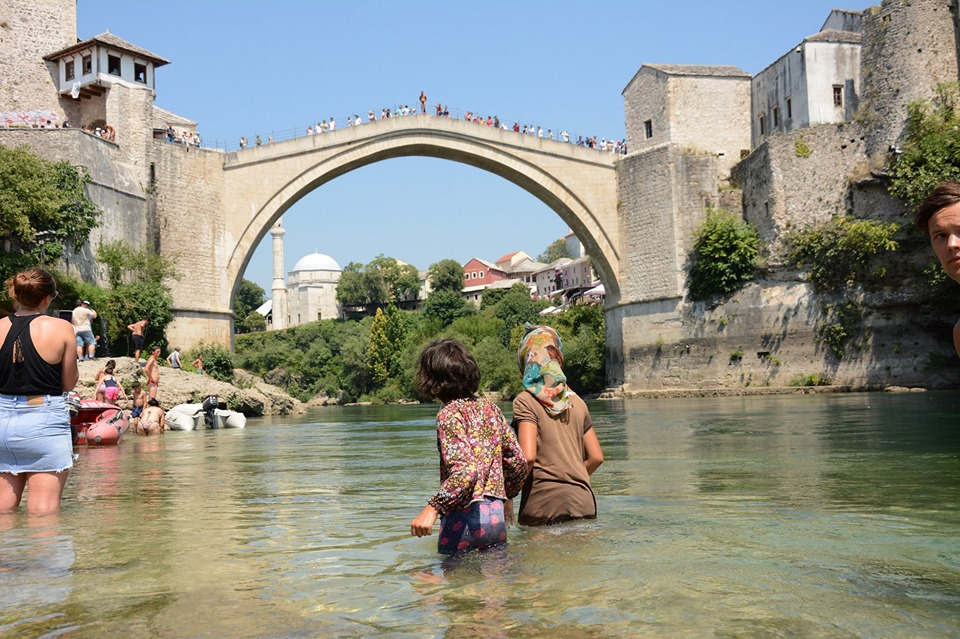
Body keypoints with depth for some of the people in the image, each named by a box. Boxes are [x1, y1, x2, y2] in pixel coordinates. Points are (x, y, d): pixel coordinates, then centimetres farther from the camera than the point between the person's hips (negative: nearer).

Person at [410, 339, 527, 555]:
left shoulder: (450, 414, -11)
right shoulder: (489, 407, 9)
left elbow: (465, 469, -23)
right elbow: (518, 460, 13)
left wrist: (433, 509, -24)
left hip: (466, 517, -7)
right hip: (497, 515, 7)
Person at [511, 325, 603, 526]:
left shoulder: (526, 401, -5)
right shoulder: (576, 401, 12)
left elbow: (528, 457, -16)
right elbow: (596, 457, 12)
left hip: (543, 504, -5)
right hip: (583, 504, 5)